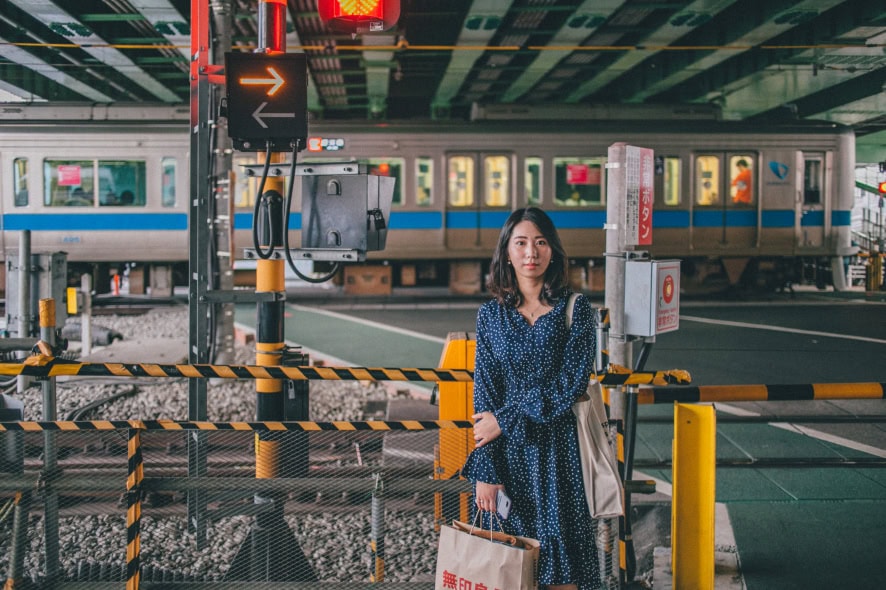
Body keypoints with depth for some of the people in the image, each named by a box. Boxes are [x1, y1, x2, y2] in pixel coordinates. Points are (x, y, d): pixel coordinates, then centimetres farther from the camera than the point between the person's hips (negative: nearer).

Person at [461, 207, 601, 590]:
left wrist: (504, 419, -11)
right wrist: (485, 471, -6)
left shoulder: (575, 310, -1)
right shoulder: (491, 315, 5)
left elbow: (569, 385, -10)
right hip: (505, 454, 2)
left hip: (558, 452, -2)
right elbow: (484, 395, 1)